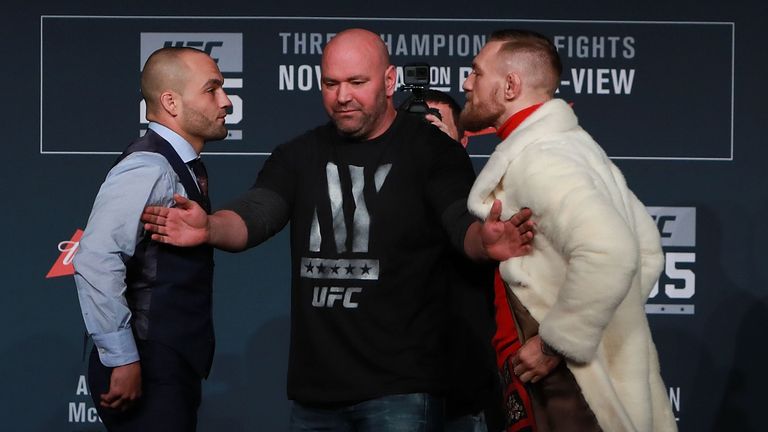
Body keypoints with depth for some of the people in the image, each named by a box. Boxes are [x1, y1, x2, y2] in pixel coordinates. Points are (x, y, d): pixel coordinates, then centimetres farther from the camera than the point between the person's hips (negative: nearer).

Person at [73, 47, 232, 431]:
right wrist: (122, 360, -25)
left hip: (176, 370, 9)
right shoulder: (148, 169, -18)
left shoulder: (184, 168, 11)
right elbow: (95, 263, -28)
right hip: (147, 373, -9)